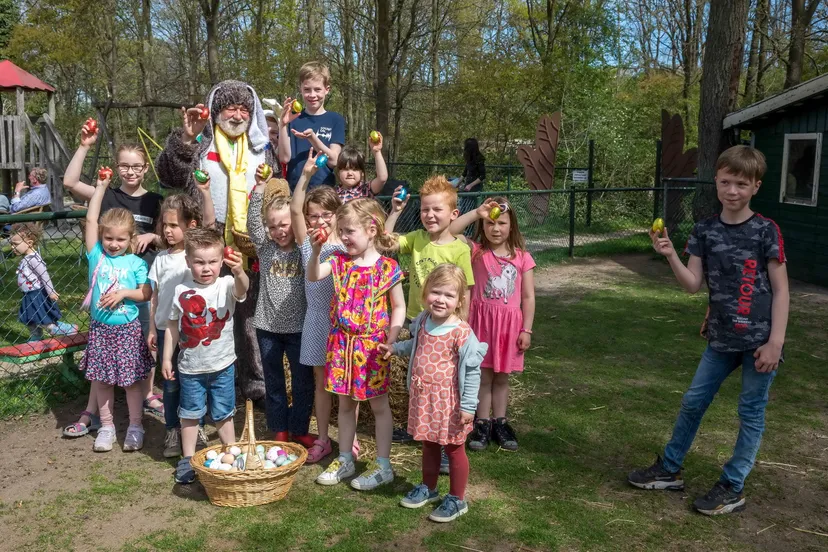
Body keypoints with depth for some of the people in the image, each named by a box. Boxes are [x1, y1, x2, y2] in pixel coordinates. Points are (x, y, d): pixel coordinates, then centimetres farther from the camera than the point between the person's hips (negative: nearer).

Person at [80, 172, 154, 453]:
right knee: (102, 380, 11)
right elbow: (91, 220, -5)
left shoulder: (136, 263, -3)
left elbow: (146, 293, -4)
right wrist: (101, 187, -3)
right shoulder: (97, 256, 0)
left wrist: (124, 292, -20)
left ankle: (135, 427, 20)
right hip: (100, 329, 2)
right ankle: (106, 427, 25)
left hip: (128, 329, -2)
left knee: (132, 380, 6)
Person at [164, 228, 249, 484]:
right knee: (189, 414, 14)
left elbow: (242, 289, -35)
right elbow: (173, 326, 4)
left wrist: (239, 272, -57)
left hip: (221, 366, -1)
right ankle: (188, 459, 28)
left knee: (223, 415, 12)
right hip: (190, 367, 2)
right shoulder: (182, 291, -4)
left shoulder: (226, 286, -11)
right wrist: (167, 357, 4)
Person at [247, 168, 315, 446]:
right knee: (273, 382, 12)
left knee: (303, 382, 9)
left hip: (299, 327, -1)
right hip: (268, 326, 1)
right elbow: (252, 222, -14)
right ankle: (279, 431, 26)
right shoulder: (265, 247, -2)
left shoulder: (305, 250, -2)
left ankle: (299, 430, 25)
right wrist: (260, 188, -26)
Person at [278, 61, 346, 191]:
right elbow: (284, 158, -2)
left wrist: (312, 138, -18)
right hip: (294, 188, 1)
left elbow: (333, 161, -4)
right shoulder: (293, 118, 6)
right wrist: (283, 124, -13)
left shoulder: (336, 120, 4)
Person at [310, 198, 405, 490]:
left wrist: (391, 339, -14)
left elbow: (399, 307, -4)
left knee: (379, 404, 8)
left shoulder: (388, 267, -9)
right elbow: (313, 276, -14)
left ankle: (383, 465, 20)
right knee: (345, 402, 15)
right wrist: (316, 250, -30)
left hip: (373, 346, -4)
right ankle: (345, 460, 30)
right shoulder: (340, 261, 1)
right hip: (342, 343, 4)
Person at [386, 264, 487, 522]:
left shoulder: (461, 332, -22)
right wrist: (394, 348, 21)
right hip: (423, 397, 6)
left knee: (454, 449, 11)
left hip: (448, 401, -6)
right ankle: (428, 488, 42)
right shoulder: (423, 322, -1)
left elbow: (472, 371, -18)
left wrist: (468, 405, -17)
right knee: (429, 444, 23)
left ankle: (456, 500, 26)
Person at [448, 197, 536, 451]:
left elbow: (528, 297, 1)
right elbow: (448, 233, -19)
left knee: (502, 376, 14)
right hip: (481, 320, -1)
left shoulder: (522, 257, -1)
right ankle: (482, 424, 19)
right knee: (483, 375, 6)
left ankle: (499, 422, 27)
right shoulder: (476, 251, -4)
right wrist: (477, 212, -24)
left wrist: (526, 329, -1)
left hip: (510, 323, 1)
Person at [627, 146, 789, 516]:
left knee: (751, 412, 7)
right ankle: (669, 470, 28)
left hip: (759, 339, -4)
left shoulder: (766, 231, -9)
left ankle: (733, 488, 19)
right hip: (722, 338, 4)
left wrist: (775, 341, -11)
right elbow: (693, 285, 0)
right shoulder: (705, 230, 1)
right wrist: (670, 255, -16)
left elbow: (781, 290, -6)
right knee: (693, 401, 12)